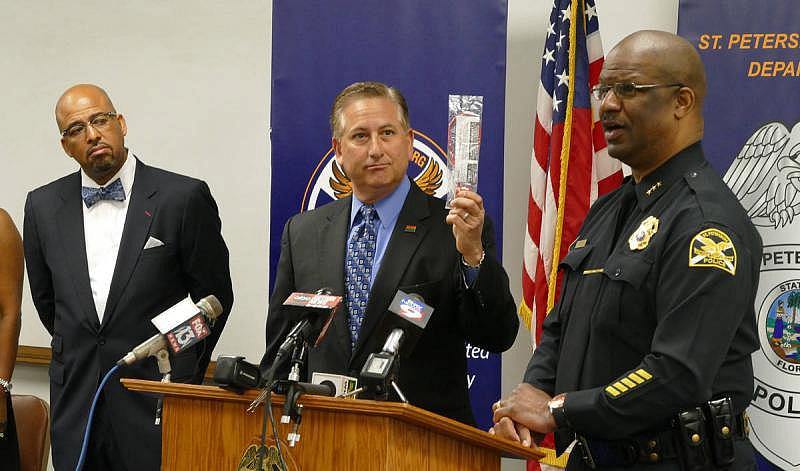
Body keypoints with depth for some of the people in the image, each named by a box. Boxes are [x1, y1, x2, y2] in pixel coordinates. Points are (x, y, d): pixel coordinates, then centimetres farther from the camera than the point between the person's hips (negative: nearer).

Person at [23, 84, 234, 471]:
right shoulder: (43, 206, 6)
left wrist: (184, 374, 8)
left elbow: (213, 295, 2)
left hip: (157, 403, -3)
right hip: (75, 404, 3)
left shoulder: (184, 198, -6)